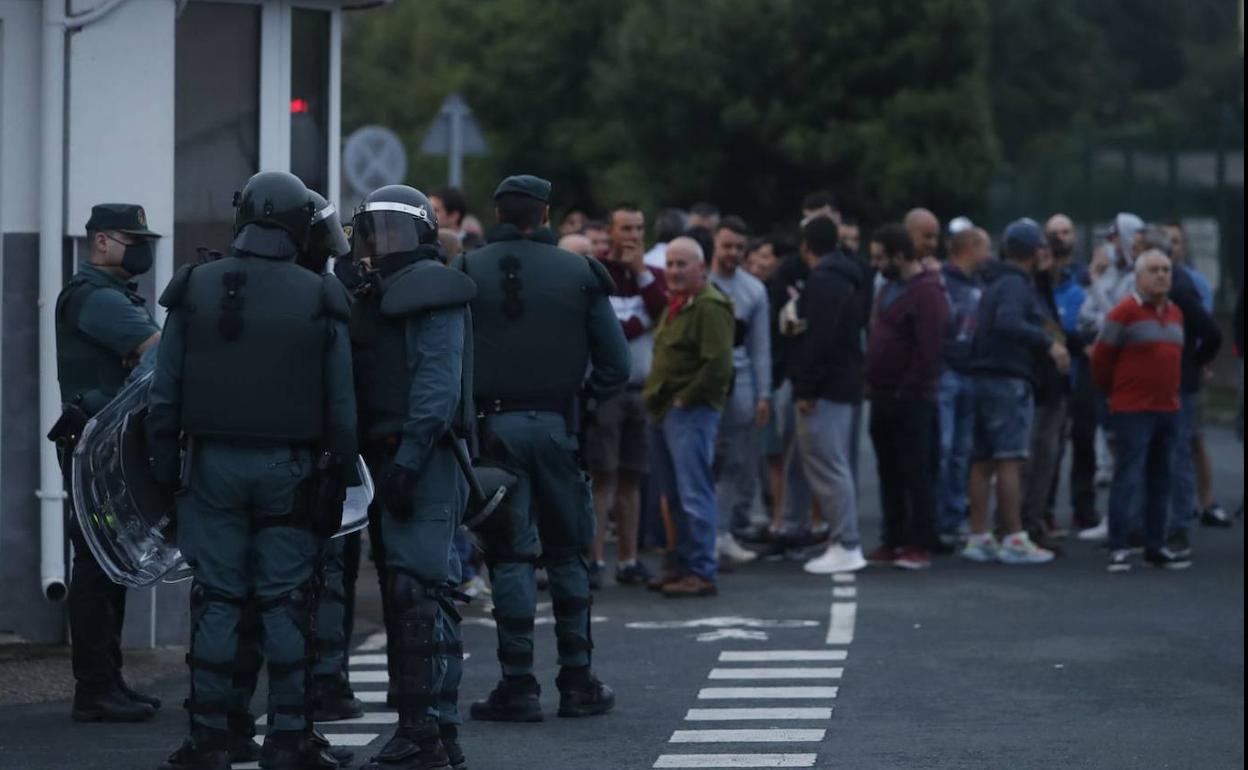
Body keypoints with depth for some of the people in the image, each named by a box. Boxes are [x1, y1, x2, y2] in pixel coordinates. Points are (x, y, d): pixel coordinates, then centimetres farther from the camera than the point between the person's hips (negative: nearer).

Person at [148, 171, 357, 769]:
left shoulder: (194, 289, 0)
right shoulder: (321, 301, -2)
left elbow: (164, 392, 0)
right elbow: (341, 405, 0)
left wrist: (164, 462, 6)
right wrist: (336, 475, 7)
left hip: (213, 463, 1)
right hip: (288, 468, 0)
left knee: (216, 601, 4)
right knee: (285, 602, 4)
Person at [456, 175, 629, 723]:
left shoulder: (467, 272, 0)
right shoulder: (579, 273, 4)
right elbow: (615, 363, 2)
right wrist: (583, 399, 13)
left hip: (495, 425, -1)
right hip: (557, 425, 1)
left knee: (509, 557, 2)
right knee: (566, 554, 11)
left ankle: (518, 687, 0)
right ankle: (577, 682, 12)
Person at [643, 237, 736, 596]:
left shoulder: (710, 306, -13)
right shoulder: (675, 304, 18)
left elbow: (718, 365, -21)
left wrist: (684, 399, -16)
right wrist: (655, 397, 17)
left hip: (691, 413, -10)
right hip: (664, 411, 10)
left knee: (694, 495, -10)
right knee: (675, 495, 14)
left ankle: (702, 572, -9)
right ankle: (684, 564, 21)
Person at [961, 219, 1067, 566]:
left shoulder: (994, 283, 18)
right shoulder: (1015, 285, -12)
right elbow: (1008, 322, -29)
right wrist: (1048, 343, -30)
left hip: (983, 378, 10)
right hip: (1008, 380, -10)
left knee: (982, 461, 8)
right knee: (1010, 460, -10)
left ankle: (979, 538, 10)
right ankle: (1014, 540, -12)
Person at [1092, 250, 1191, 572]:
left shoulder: (1175, 313, 13)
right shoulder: (1125, 312, -9)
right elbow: (1101, 356, -5)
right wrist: (1113, 390, 5)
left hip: (1168, 409, 7)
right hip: (1133, 411, -7)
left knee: (1160, 481, 10)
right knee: (1128, 479, -10)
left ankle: (1155, 547, 17)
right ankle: (1118, 549, -9)